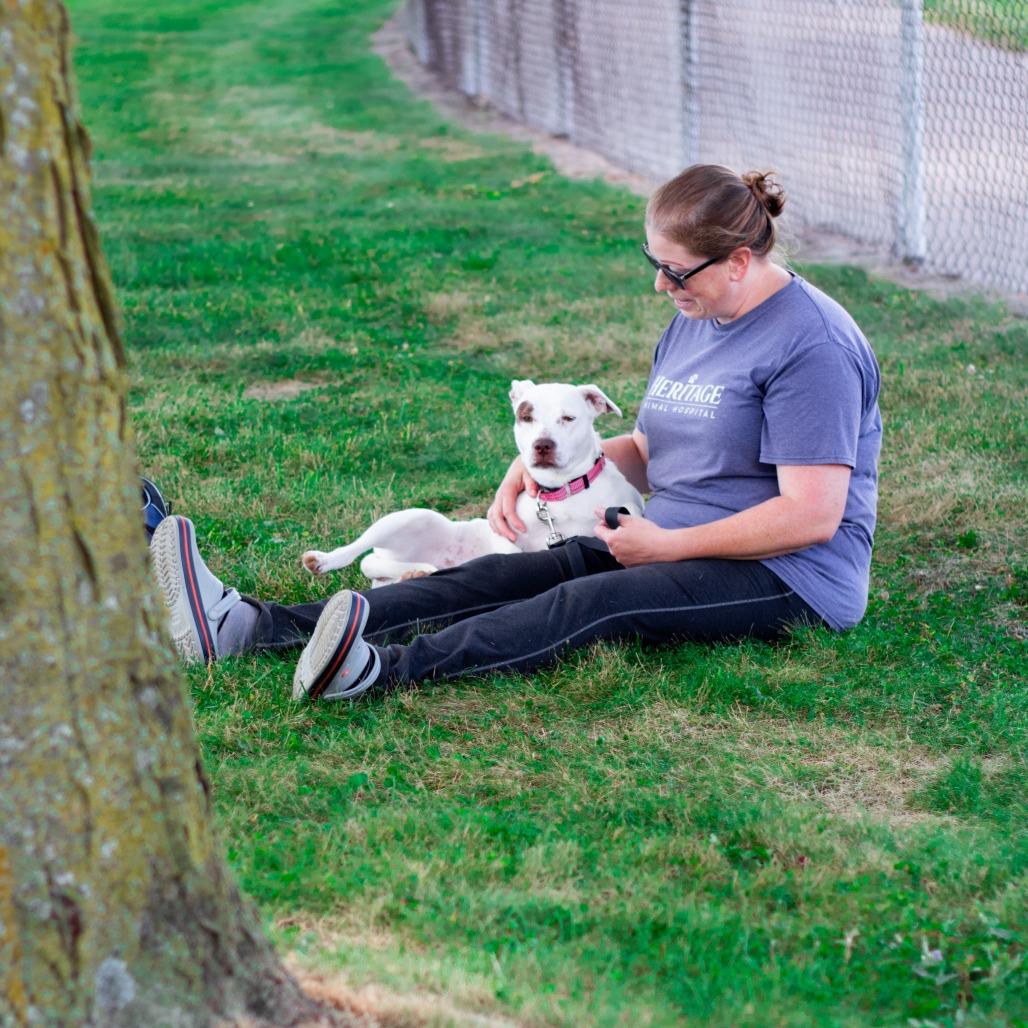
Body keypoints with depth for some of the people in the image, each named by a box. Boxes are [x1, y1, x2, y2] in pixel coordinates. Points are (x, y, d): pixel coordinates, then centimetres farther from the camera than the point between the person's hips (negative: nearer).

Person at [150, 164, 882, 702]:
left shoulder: (811, 345, -15)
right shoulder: (694, 321, 14)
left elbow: (813, 516, -21)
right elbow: (645, 450, 21)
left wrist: (665, 545, -18)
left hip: (786, 576, -7)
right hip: (675, 546, 7)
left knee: (594, 601, -33)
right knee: (505, 576, -13)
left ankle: (384, 668, -54)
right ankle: (250, 626, -28)